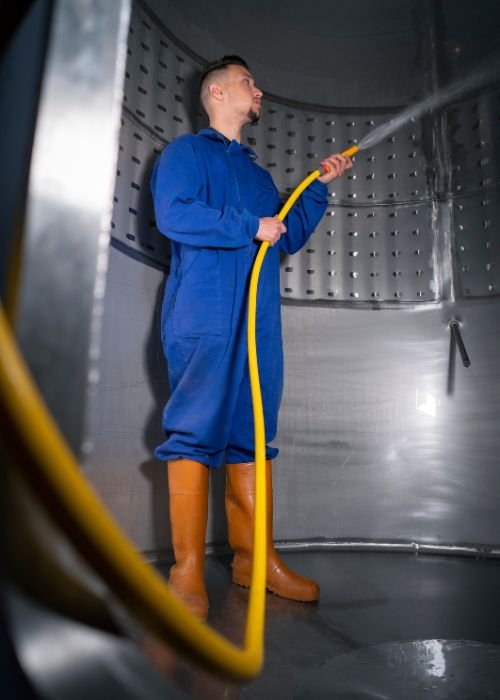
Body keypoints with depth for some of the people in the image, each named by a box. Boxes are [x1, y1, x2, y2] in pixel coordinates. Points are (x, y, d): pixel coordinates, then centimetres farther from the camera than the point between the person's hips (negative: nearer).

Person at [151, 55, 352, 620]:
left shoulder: (257, 174, 30)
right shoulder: (186, 152, 8)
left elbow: (288, 238, 27)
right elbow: (173, 215, -11)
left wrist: (320, 185, 20)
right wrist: (251, 228, -9)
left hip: (259, 323, 7)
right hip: (204, 319, -7)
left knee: (252, 435, 5)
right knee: (198, 431, -10)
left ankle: (254, 557, 13)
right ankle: (188, 570, -1)